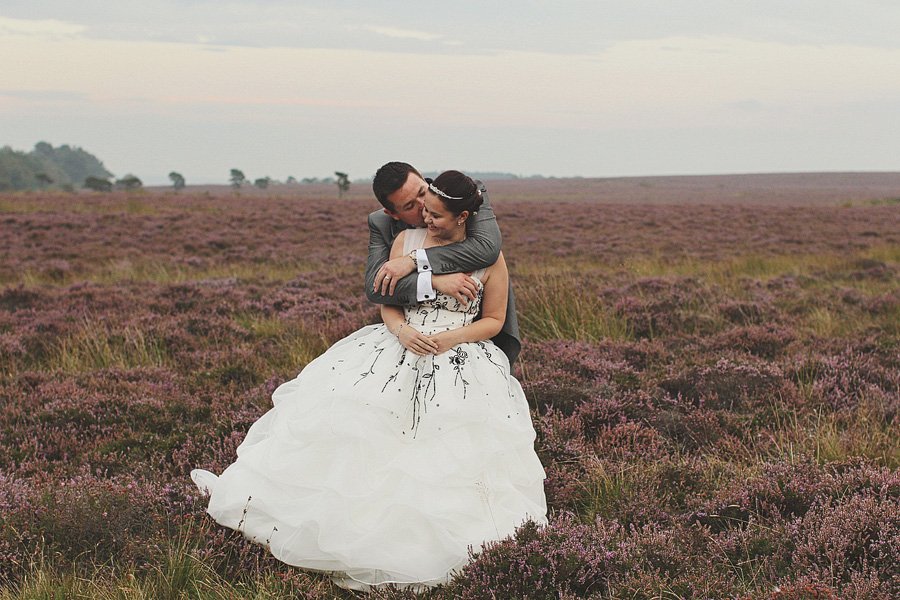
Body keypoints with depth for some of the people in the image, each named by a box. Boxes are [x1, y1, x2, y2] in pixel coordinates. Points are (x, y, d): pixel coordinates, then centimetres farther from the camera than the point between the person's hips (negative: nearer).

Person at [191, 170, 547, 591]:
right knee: (338, 412, -8)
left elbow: (494, 321, 4)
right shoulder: (406, 241, 7)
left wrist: (451, 338, -13)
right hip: (399, 348, 2)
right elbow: (388, 304, 6)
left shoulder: (490, 258, -1)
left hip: (460, 362, -2)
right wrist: (402, 331, -16)